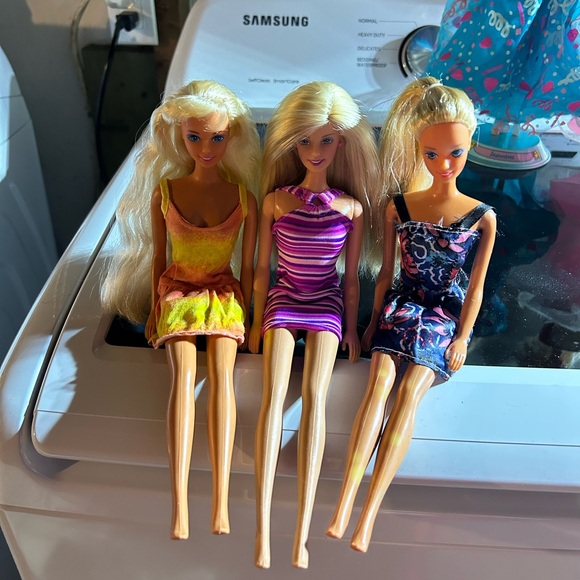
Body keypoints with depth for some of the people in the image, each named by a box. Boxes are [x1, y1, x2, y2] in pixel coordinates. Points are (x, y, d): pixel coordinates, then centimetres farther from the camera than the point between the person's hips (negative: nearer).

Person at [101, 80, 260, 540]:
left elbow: (248, 264, 1)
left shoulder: (244, 199, -6)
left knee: (221, 372, -25)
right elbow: (156, 256, 5)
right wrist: (155, 308, 6)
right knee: (183, 374, -23)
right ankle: (179, 504, -27)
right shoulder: (164, 191, -4)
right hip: (177, 290, 1)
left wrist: (246, 310, 2)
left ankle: (221, 499, -27)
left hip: (223, 291, 0)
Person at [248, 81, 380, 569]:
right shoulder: (276, 199, -3)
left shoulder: (352, 206, -2)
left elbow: (351, 275, 5)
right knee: (274, 395, -18)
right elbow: (263, 266, 4)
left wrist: (351, 328, 8)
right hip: (283, 299, 0)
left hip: (326, 302, 0)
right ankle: (263, 527, -16)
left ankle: (302, 531, -15)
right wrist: (257, 322, 6)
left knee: (314, 396, -18)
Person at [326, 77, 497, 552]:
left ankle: (369, 512, -22)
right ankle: (346, 503, -25)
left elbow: (476, 284, 0)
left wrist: (462, 337, -4)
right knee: (380, 381, -22)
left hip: (446, 314, -1)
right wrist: (374, 321, 7)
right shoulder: (397, 206, 0)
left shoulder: (483, 217, -3)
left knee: (410, 391, -22)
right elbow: (386, 271, 6)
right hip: (401, 304, 1)